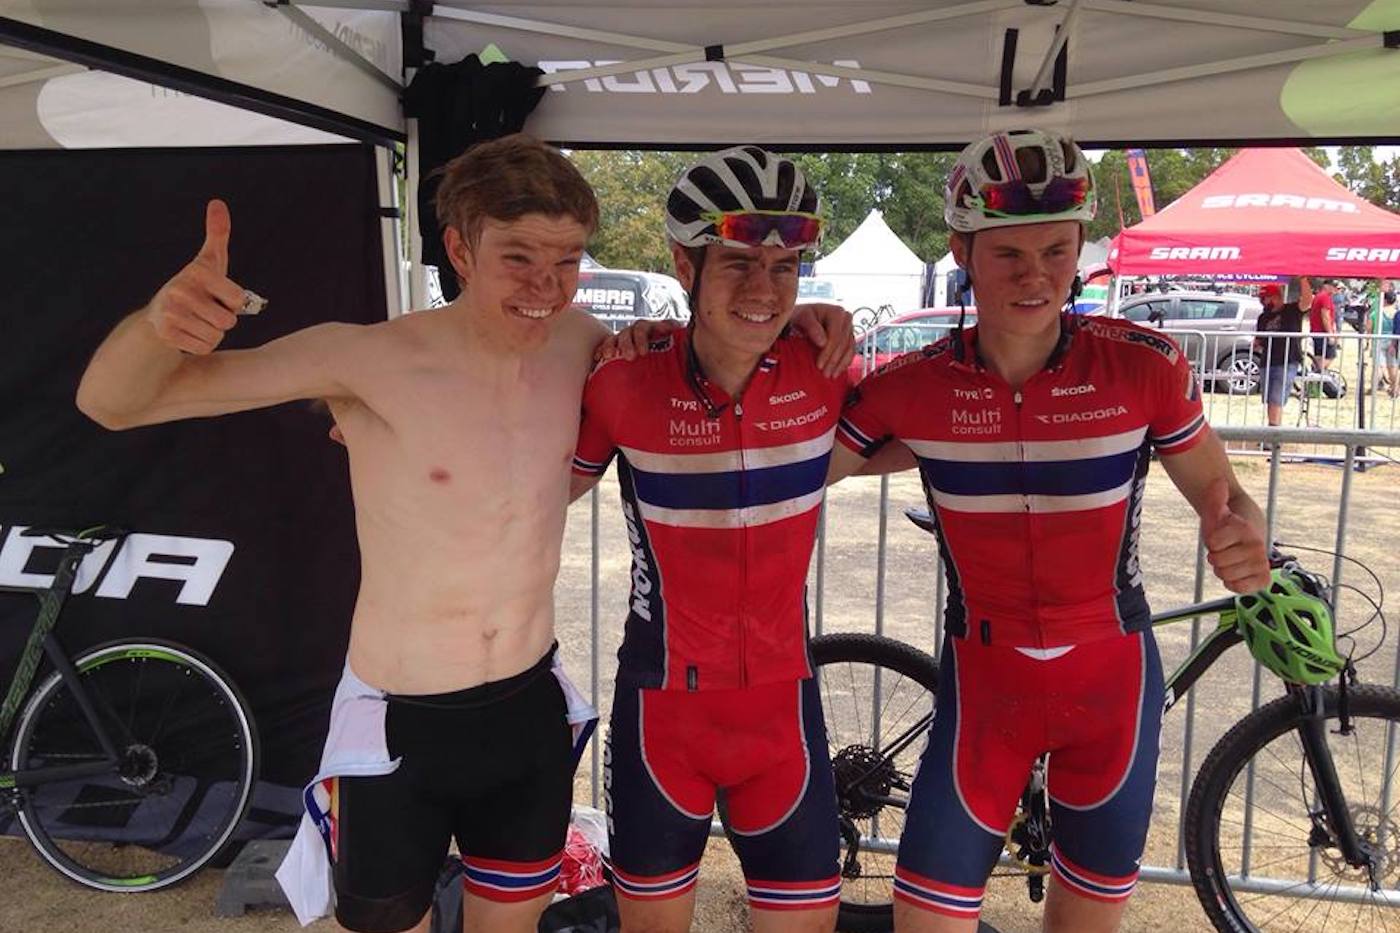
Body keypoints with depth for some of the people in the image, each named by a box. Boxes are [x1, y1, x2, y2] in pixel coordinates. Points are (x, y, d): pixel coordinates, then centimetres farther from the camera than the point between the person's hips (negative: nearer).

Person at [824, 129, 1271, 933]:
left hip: (1111, 680, 1)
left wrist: (1243, 536, -24)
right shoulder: (914, 385, -12)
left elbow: (1221, 491, -2)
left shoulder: (1147, 366, -13)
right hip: (985, 682, 0)